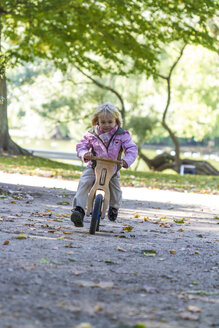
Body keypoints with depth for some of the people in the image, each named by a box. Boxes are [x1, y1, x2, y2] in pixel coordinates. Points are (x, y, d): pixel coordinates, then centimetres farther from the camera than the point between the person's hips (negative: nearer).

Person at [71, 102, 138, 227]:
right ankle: (79, 209, -29)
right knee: (84, 182, -25)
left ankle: (114, 208, 33)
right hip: (94, 167, 0)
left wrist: (127, 160, -28)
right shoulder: (92, 134, -2)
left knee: (115, 188, -4)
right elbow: (81, 145, 2)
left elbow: (132, 148, -8)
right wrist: (85, 154, -22)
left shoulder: (122, 135, -5)